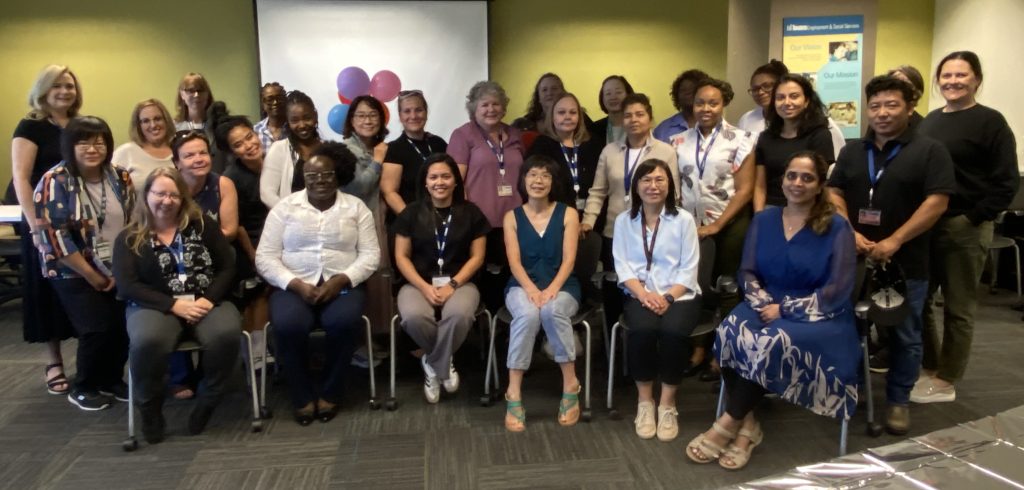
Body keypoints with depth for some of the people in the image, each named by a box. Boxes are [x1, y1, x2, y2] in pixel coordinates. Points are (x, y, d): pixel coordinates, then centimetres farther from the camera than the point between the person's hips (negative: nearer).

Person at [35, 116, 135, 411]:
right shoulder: (55, 182, -12)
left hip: (119, 272, 4)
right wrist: (92, 276, -15)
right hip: (76, 274, -4)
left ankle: (111, 380, 23)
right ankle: (82, 388, 13)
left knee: (125, 326, -3)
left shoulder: (120, 178, 2)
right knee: (97, 329, -11)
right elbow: (54, 236, -16)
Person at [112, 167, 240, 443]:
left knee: (227, 334, -33)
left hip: (206, 302, 1)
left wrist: (208, 299, -13)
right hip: (155, 305, -1)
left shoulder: (202, 225, 9)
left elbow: (227, 268, 5)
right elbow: (127, 286, -4)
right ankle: (150, 409, -8)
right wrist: (173, 305, -16)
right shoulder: (129, 238, 7)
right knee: (148, 341, -36)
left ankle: (208, 402, -9)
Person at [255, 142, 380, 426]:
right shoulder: (284, 208, 7)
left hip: (343, 285, 0)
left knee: (344, 321, -32)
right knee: (287, 325, -31)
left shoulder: (356, 207, 8)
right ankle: (302, 397, -8)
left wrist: (340, 280, -15)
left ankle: (330, 393, -7)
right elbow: (265, 257, 1)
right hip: (293, 286, 0)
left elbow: (370, 254, 2)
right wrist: (296, 284, -15)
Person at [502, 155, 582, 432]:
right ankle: (513, 394, -30)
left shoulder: (567, 214, 5)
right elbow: (514, 261, -2)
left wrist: (552, 289, -21)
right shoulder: (512, 217, 8)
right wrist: (532, 289, -21)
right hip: (522, 286, 1)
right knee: (527, 315, -34)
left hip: (561, 286, 0)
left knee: (552, 310, -36)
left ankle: (571, 385, -22)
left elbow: (568, 259, -4)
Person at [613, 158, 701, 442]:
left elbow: (689, 269, 0)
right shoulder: (624, 221, 10)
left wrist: (668, 297, -16)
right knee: (643, 329, -31)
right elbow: (622, 265, 2)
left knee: (673, 331, -32)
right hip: (640, 295, 1)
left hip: (680, 295, -1)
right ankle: (644, 401, -12)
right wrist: (643, 293, -16)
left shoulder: (684, 220, 6)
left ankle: (668, 404, -15)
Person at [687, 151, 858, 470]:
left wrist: (784, 309, -16)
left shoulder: (837, 228, -4)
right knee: (729, 332, -30)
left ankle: (728, 425, -20)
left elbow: (837, 291, -10)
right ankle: (747, 426, -22)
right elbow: (747, 273, 6)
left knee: (775, 343, -35)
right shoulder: (763, 220, 8)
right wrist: (763, 303, -14)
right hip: (767, 306, 3)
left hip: (819, 318, -3)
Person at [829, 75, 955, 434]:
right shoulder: (852, 151, 10)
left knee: (904, 336, 7)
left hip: (906, 263, -3)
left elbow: (937, 202, -12)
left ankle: (898, 401, 20)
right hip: (853, 259, 4)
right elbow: (834, 195, 6)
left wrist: (894, 242, -18)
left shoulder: (930, 151, -3)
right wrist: (850, 233, -11)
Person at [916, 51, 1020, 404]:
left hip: (964, 228, -6)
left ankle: (945, 382, 14)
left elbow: (1006, 183, -10)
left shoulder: (990, 122, -6)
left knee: (957, 308, 4)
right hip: (924, 225, 7)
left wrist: (974, 218, -16)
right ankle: (928, 368, 27)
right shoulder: (930, 120, 12)